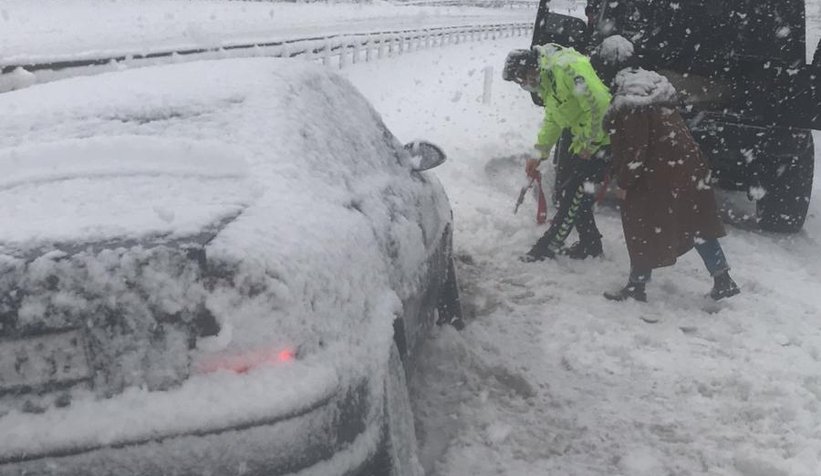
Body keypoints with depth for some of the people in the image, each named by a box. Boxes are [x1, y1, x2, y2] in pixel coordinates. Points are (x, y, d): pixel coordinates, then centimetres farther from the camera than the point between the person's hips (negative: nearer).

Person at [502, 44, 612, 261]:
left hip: (602, 140, -10)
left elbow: (598, 102, -27)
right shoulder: (547, 80, 12)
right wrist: (539, 155, 19)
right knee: (576, 193, 14)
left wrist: (590, 143, -19)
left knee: (574, 193, -4)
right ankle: (590, 243, 26)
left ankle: (549, 245, 6)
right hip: (585, 143, 10)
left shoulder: (566, 67, -21)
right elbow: (552, 121, 22)